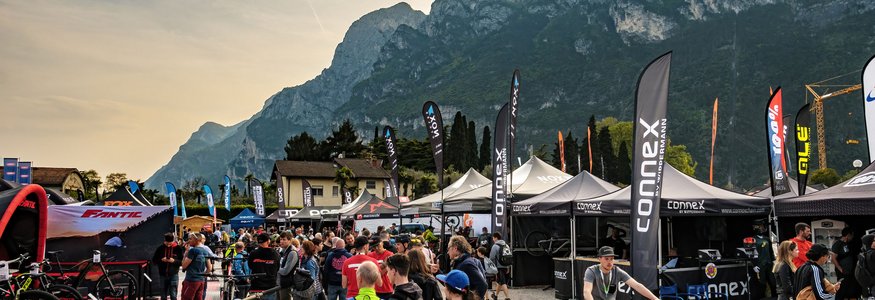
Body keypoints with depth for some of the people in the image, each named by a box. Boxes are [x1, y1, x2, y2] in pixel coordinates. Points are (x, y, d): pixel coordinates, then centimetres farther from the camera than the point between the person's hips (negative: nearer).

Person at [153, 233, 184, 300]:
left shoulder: (178, 248, -4)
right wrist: (161, 260, -14)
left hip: (174, 275, -3)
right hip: (163, 275, 3)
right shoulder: (160, 248, 2)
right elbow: (154, 260, 5)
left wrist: (174, 261, -21)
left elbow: (182, 262, -4)